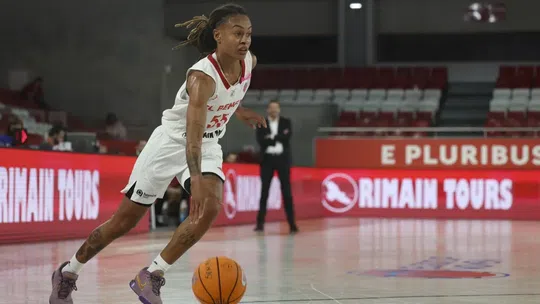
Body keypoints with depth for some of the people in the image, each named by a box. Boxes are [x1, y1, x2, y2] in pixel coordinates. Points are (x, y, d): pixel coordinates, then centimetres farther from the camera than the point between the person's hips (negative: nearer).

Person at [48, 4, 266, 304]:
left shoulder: (249, 62, -9)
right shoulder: (202, 76, -32)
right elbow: (193, 131, -46)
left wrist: (240, 111, 27)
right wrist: (196, 179, -59)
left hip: (208, 145, 5)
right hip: (173, 141, -5)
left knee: (211, 208, -23)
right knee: (125, 220, 3)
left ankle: (152, 276, -13)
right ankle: (68, 273, 23)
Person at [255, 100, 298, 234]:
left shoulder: (286, 122, 7)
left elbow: (287, 137, -11)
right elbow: (261, 141, -11)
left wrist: (272, 137, -11)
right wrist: (279, 138, -15)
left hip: (282, 159, 0)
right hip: (267, 159, 0)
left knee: (286, 191, -1)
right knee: (264, 191, 2)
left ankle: (292, 223, -1)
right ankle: (260, 223, 5)